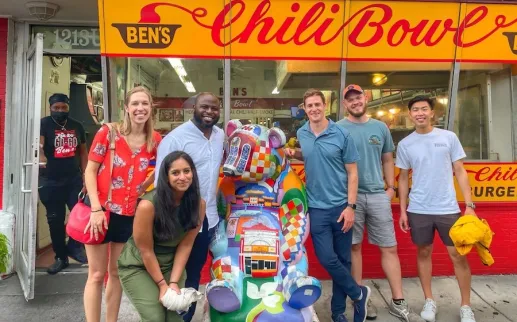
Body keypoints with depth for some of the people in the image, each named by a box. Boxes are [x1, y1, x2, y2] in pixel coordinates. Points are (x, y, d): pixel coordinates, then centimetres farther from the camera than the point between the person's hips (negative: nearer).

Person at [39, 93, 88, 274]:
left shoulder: (77, 126, 8)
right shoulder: (44, 124, -4)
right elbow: (38, 144, -22)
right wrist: (41, 157, -44)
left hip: (74, 179, 2)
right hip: (50, 181, -2)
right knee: (55, 220, 8)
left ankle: (74, 245, 19)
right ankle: (61, 257, 22)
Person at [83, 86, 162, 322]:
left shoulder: (155, 140, -2)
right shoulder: (108, 132, -9)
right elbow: (90, 171, -9)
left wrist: (144, 186, 5)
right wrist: (95, 209, -16)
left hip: (130, 213, 3)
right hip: (101, 209, -3)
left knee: (116, 273, 17)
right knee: (97, 274, 6)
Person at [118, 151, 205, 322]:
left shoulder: (198, 204, -15)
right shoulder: (148, 205, -27)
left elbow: (185, 245, -10)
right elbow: (146, 251, -18)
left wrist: (174, 282, -13)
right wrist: (162, 284, -12)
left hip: (171, 265, 4)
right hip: (137, 266, -3)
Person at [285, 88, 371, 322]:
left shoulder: (342, 134, -6)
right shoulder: (301, 134, 4)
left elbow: (352, 173, -4)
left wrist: (350, 206, -10)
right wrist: (293, 154, 2)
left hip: (341, 206, -1)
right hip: (317, 207, 2)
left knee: (342, 259, 9)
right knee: (327, 258, -4)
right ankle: (359, 293, 22)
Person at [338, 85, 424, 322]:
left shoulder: (380, 128, 11)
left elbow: (387, 160, 18)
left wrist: (391, 187, 10)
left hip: (378, 195, 4)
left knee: (390, 248, 7)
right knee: (354, 247, 6)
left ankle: (398, 302, 19)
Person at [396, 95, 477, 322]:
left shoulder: (449, 137, 0)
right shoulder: (405, 144, 2)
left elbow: (460, 172, 3)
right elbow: (403, 179, 8)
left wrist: (469, 205, -3)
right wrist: (402, 210, 5)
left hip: (448, 208, 0)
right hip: (418, 210, 1)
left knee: (458, 255, 4)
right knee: (424, 253, 11)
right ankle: (429, 301, 26)